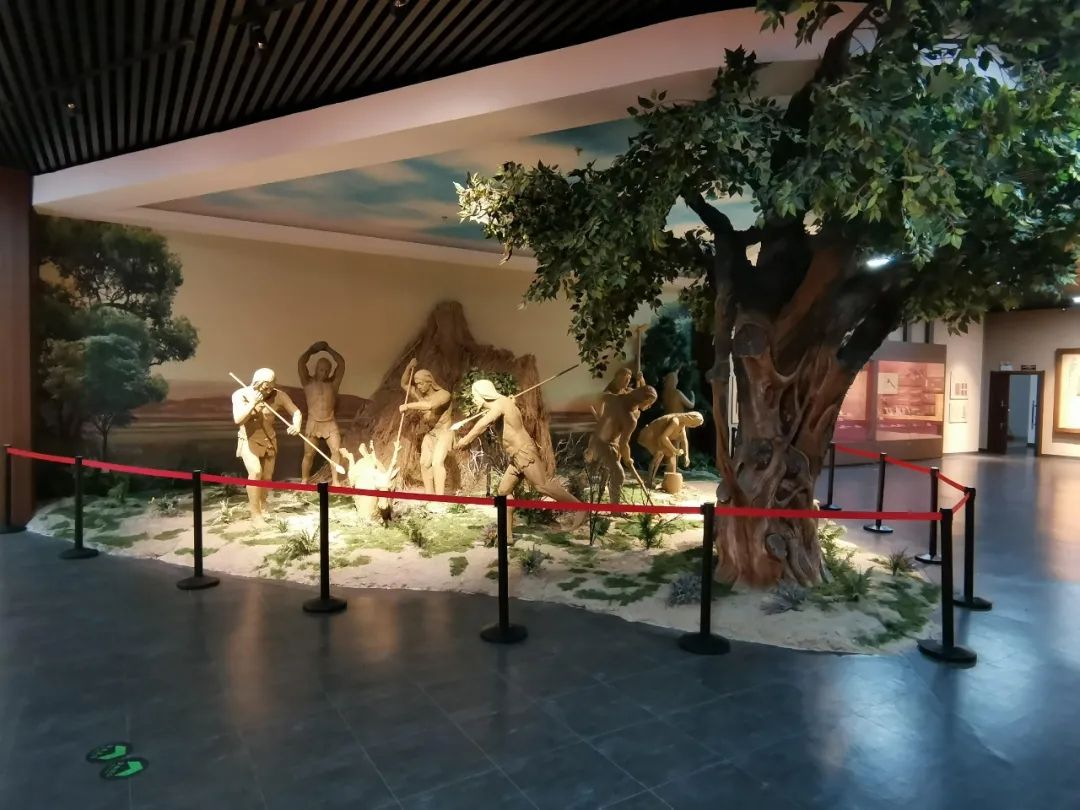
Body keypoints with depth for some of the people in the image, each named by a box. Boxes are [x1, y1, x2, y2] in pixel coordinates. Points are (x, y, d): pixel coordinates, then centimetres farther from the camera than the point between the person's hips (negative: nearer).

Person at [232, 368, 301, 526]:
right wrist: (252, 404, -35)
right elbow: (238, 420, -25)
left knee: (267, 477, 12)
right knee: (255, 472, -20)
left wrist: (296, 425, -33)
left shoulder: (279, 395, -15)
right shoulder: (241, 394, -17)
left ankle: (262, 504, 40)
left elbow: (296, 412, -13)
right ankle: (255, 512, -8)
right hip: (249, 441, -3)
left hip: (269, 441, 3)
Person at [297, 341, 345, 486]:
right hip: (313, 423, -2)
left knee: (336, 451, -8)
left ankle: (335, 480, -1)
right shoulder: (308, 381, 1)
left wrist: (328, 349, 4)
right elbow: (301, 362, -10)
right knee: (309, 454, 1)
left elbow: (341, 363, -1)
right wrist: (312, 349, 2)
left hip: (330, 423, 2)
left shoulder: (333, 382, 6)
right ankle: (304, 482, 11)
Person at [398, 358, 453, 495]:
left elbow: (429, 405, -38)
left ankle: (439, 498, -26)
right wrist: (409, 367, -5)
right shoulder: (420, 395, 3)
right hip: (429, 433, 8)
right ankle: (429, 496, 9)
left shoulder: (443, 394, -19)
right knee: (425, 463, 3)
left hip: (444, 432, -8)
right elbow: (404, 384, 12)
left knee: (437, 462, -21)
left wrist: (408, 406, -33)